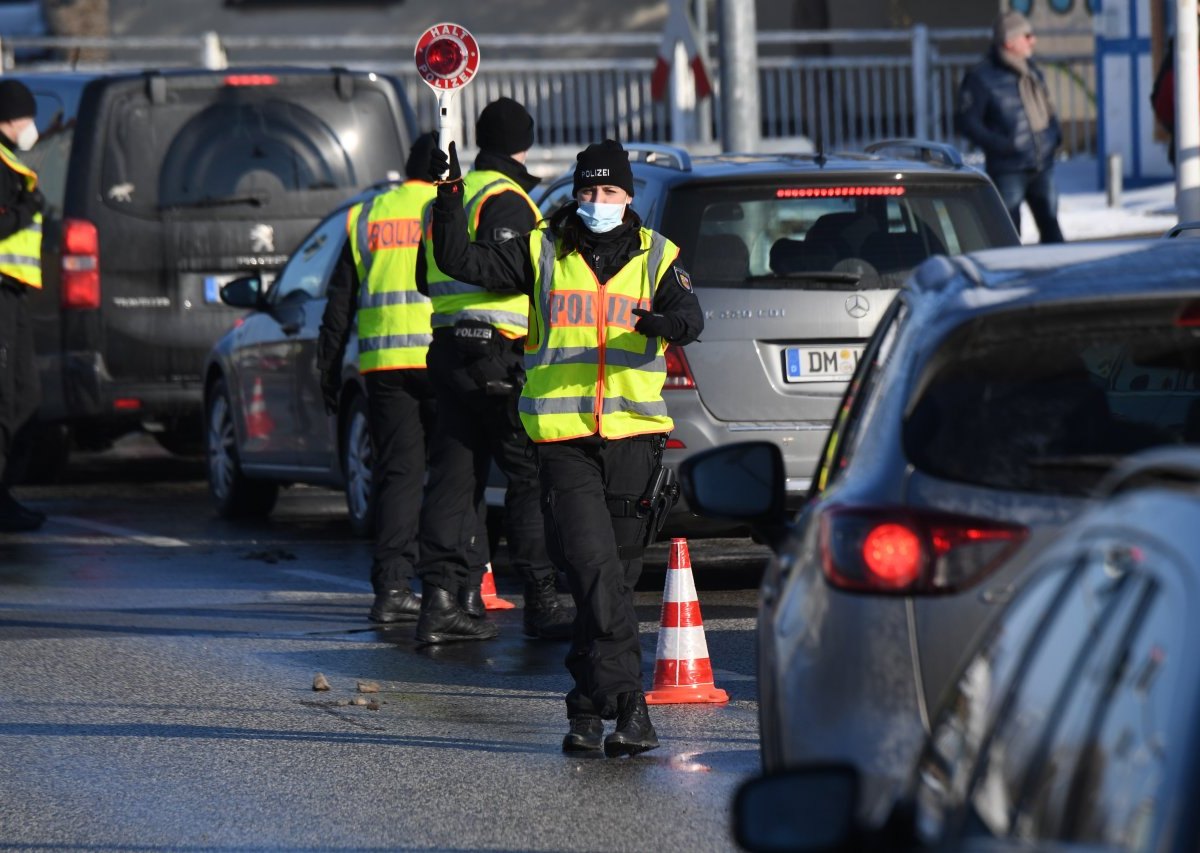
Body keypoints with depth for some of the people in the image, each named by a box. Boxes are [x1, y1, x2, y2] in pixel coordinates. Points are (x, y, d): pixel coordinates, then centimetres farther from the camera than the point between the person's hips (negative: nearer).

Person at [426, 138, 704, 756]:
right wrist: (449, 197, -8)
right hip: (563, 439, -2)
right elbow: (462, 261, 4)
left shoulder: (655, 257, 9)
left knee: (617, 575, 7)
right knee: (596, 571, -13)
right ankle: (627, 704, -15)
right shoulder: (541, 252, 8)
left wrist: (671, 321, -30)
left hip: (633, 436, 2)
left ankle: (588, 702, 19)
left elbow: (689, 315, -7)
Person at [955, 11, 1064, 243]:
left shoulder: (1031, 70, 11)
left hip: (1042, 165, 7)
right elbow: (965, 120, -13)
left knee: (1050, 226, 12)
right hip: (1008, 170, -7)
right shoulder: (982, 78, -12)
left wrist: (1055, 133, 7)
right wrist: (1000, 144, -22)